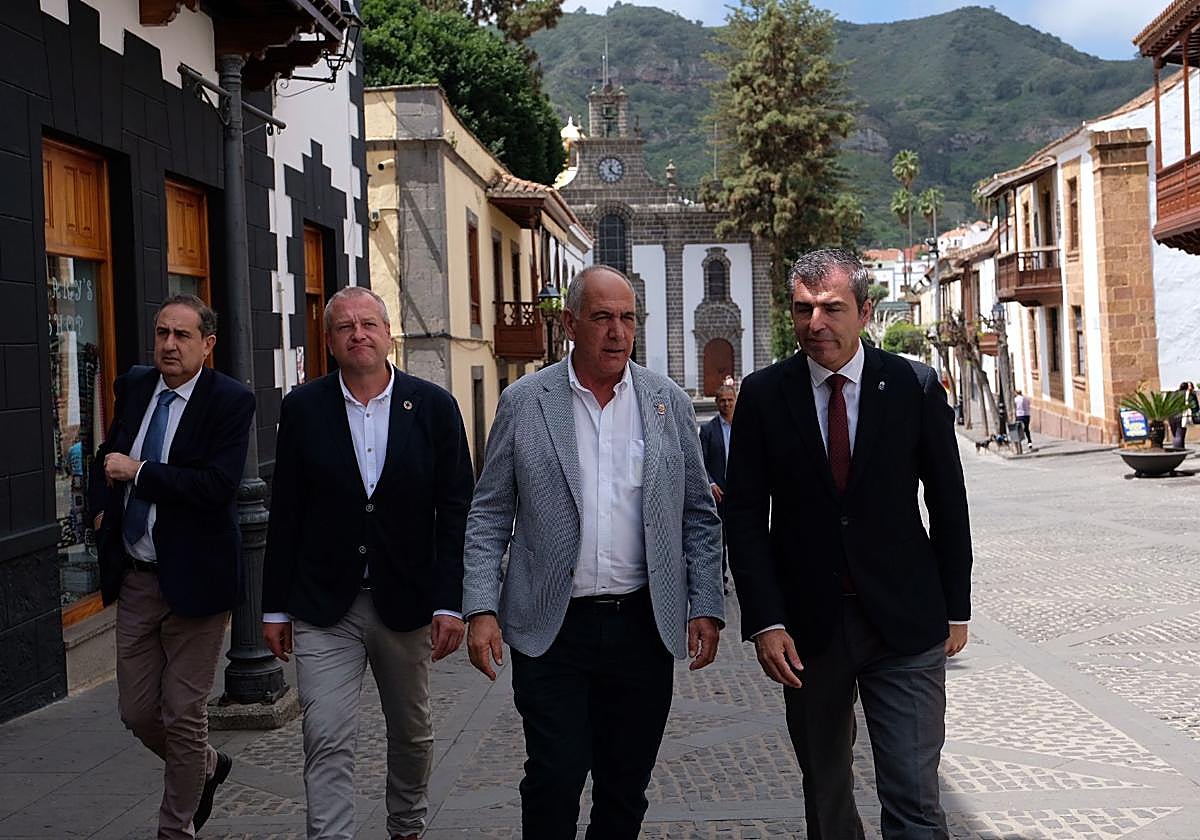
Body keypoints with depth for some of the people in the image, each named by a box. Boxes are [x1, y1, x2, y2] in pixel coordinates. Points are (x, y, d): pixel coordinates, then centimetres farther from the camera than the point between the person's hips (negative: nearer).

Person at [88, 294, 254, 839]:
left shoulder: (230, 401, -12)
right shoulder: (133, 386, 7)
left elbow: (218, 486, -24)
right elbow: (110, 452, 24)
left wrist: (136, 473, -18)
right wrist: (103, 507, 9)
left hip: (193, 578, -6)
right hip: (135, 576, 6)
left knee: (183, 716, 3)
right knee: (137, 711, 12)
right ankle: (206, 768, 41)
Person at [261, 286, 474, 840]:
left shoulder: (433, 407, -2)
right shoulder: (303, 408, 0)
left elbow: (455, 512, -2)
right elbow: (284, 515, 2)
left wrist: (450, 603, -7)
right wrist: (275, 607, 2)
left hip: (406, 602, 1)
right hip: (323, 608, -1)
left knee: (411, 734, 17)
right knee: (327, 743, -7)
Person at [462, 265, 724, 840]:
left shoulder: (669, 403, 6)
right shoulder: (524, 402, 1)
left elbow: (699, 516, 9)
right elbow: (489, 516, 3)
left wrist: (706, 608, 1)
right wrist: (481, 609, -7)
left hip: (643, 625, 2)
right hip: (551, 628, -2)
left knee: (626, 790, 10)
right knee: (553, 782, -3)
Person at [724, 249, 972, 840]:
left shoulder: (916, 386, -2)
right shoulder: (762, 395, -1)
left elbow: (948, 503, 5)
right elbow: (745, 516, -1)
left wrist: (956, 608, 6)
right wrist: (765, 621, -9)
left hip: (905, 622, -1)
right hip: (807, 624, 2)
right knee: (824, 790, 16)